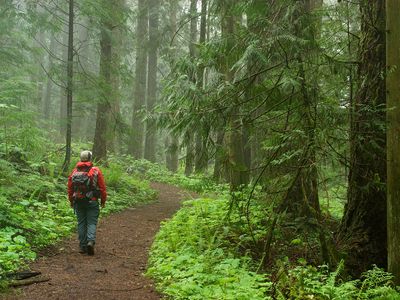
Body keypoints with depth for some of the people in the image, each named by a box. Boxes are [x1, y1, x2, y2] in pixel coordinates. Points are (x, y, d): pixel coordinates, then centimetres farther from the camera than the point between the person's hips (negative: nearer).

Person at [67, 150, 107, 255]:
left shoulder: (74, 171, 3)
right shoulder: (96, 171, -5)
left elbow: (70, 188, 7)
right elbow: (102, 187, -5)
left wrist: (71, 201, 18)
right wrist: (103, 201, 5)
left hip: (78, 202, 3)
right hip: (92, 201, -2)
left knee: (81, 223, 10)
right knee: (92, 222, 3)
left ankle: (82, 246, 11)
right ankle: (91, 241, -18)